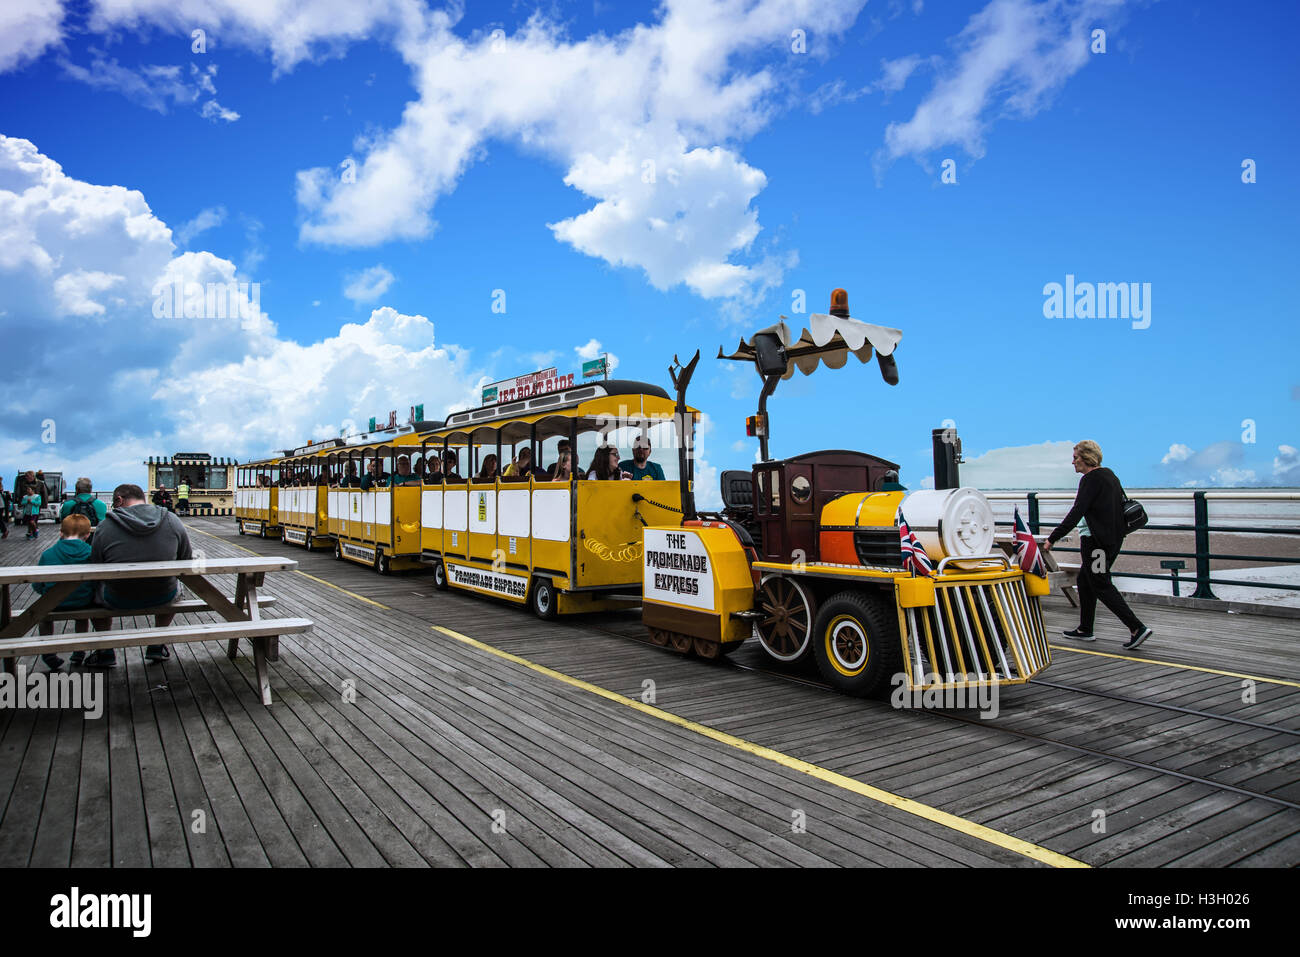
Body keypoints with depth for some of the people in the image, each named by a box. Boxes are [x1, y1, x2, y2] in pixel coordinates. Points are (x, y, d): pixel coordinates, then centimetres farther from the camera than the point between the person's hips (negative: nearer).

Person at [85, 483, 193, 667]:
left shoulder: (105, 527, -10)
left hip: (119, 600, -1)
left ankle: (105, 652, 31)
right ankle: (157, 645, 35)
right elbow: (186, 562, 2)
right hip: (163, 597, 1)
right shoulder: (173, 521, -5)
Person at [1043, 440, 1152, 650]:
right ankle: (1085, 630, 23)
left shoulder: (1091, 480, -15)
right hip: (1113, 538, 10)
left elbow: (1076, 513, -22)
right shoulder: (1109, 475, 13)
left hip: (1095, 540, -10)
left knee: (1101, 585, -4)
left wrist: (1052, 538, -22)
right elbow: (1121, 503, 21)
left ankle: (1137, 628, -8)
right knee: (1085, 581, 17)